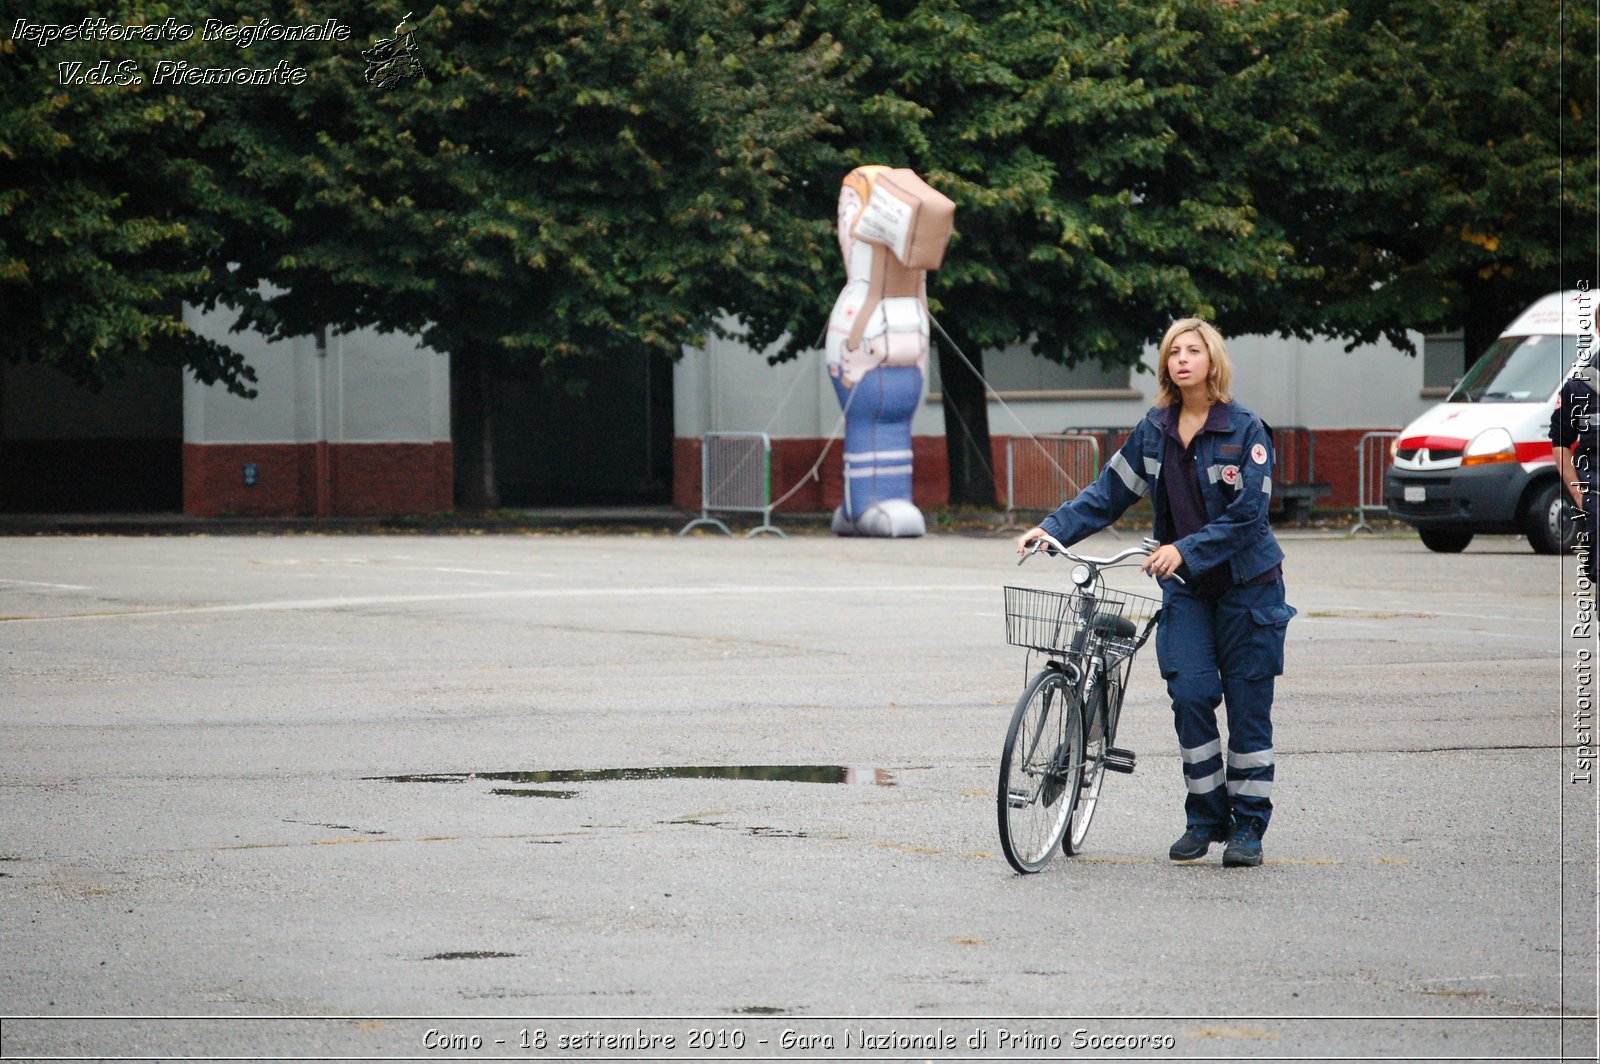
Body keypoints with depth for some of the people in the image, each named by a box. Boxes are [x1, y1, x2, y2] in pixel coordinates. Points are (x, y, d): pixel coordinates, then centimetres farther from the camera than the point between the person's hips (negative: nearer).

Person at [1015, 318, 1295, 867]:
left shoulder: (1245, 430, -11)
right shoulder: (1154, 431, 4)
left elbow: (1246, 516, -16)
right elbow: (1108, 492, 7)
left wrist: (1185, 549, -26)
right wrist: (1052, 528, -5)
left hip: (1245, 584, -4)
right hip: (1186, 589, 4)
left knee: (1248, 705, 0)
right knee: (1190, 694, -7)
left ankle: (1248, 825, 8)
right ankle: (1205, 816, 6)